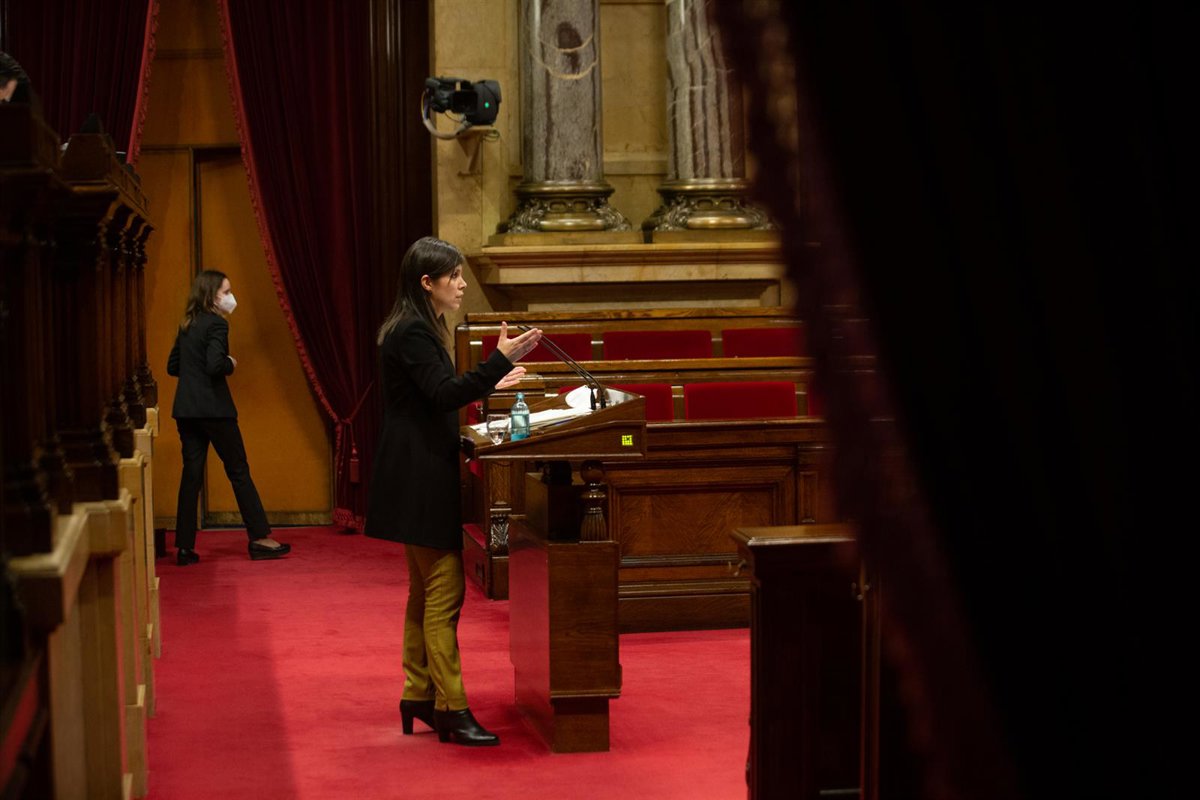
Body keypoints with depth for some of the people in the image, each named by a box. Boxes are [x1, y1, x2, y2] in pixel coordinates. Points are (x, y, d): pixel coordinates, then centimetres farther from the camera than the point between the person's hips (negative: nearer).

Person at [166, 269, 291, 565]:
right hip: (213, 408, -7)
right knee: (238, 471, 2)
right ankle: (259, 538, 7)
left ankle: (185, 546, 5)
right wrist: (230, 364, -3)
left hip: (185, 409, 7)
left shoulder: (187, 325, 13)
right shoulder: (216, 324, -10)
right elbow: (215, 365, -22)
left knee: (191, 473, 6)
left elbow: (172, 366, 18)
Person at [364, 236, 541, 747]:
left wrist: (488, 386, 22)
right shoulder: (412, 333, -16)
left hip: (420, 477, 11)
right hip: (421, 479, -11)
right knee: (445, 591, -10)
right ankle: (450, 709, -7)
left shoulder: (417, 329, 15)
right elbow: (443, 394, -25)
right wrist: (499, 361, -30)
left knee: (426, 590, 15)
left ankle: (418, 696, 22)